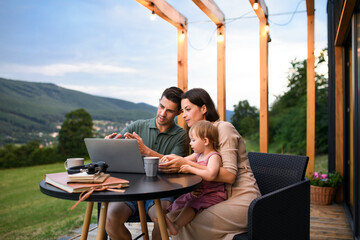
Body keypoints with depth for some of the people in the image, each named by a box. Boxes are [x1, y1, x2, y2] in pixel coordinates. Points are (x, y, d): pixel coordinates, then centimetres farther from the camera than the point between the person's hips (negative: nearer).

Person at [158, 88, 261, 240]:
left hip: (242, 199, -8)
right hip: (224, 198, 8)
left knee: (190, 226, -18)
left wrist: (186, 164, -26)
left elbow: (229, 175, -22)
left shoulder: (224, 128, -12)